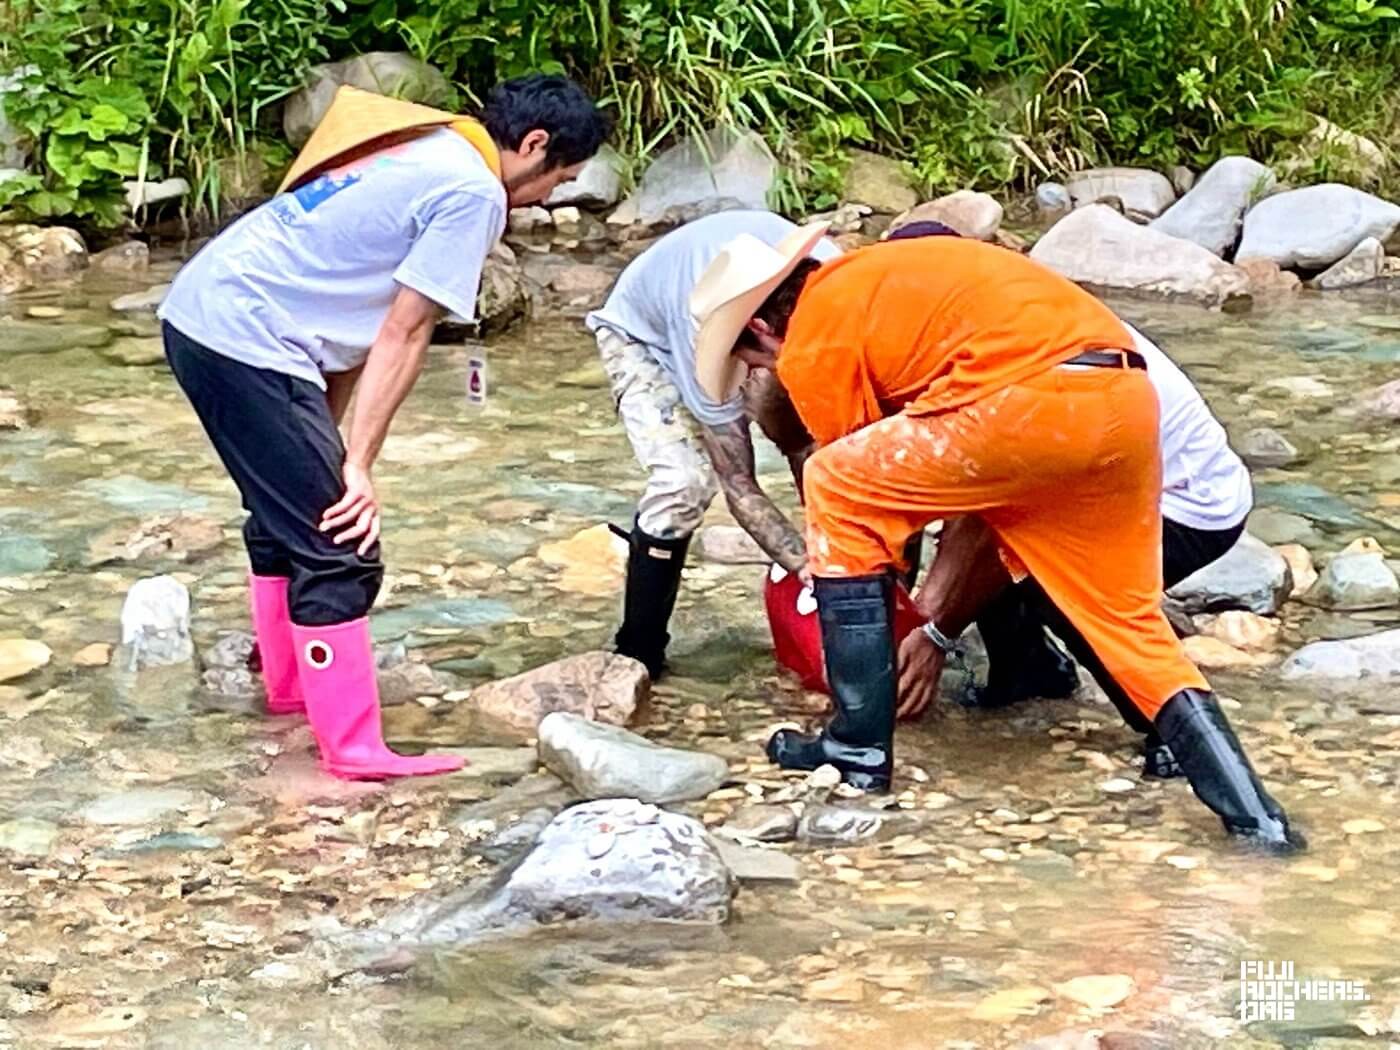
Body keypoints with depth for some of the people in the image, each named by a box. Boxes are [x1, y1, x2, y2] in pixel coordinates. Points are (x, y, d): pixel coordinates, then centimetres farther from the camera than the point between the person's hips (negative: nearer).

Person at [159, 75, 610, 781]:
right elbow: (403, 335, -12)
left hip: (197, 312, 10)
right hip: (248, 343, -10)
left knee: (288, 521, 26)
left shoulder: (429, 148, 18)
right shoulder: (473, 192, -9)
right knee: (338, 550, -6)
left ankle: (291, 685, 41)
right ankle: (354, 749, -4)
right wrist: (357, 465, -10)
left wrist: (326, 444, 15)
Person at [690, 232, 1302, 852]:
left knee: (833, 493, 10)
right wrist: (939, 631, 41)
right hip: (1128, 398, 8)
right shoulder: (875, 281, 33)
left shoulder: (813, 345, 10)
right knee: (1128, 619, 22)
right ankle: (1255, 816, 12)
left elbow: (859, 492, 16)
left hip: (1034, 400, -8)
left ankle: (860, 749, 11)